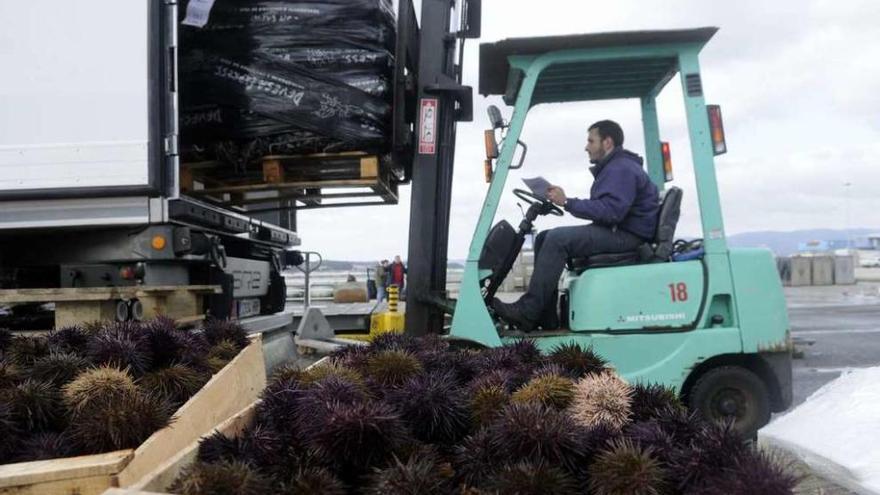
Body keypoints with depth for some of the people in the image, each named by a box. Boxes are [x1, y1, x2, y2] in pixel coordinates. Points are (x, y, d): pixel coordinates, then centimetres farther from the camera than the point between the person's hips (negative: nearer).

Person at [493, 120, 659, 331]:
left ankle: (527, 312, -23)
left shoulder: (622, 169, -13)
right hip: (611, 231, 11)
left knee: (558, 238, -26)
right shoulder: (612, 167, 23)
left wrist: (567, 203, -21)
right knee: (544, 238, 2)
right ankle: (546, 318, -4)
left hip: (625, 236, -11)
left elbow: (610, 211, -26)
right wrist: (564, 202, 3)